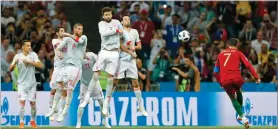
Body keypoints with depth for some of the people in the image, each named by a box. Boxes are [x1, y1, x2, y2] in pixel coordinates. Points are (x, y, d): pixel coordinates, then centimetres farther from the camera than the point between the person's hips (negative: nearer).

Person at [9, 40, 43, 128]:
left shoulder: (33, 54, -3)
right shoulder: (17, 56, -3)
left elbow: (40, 65, -13)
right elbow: (10, 69, -5)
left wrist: (29, 62, -23)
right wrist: (14, 63, -26)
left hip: (32, 83, 1)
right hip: (22, 83, -1)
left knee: (33, 103, 5)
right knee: (22, 102, -13)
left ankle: (33, 121, 26)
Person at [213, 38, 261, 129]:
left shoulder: (221, 54, 22)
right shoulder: (238, 53, 13)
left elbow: (215, 72, 24)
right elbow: (248, 65, 1)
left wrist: (220, 82, 34)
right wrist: (256, 77, 1)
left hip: (225, 80, 1)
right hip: (236, 78, -1)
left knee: (233, 99, 14)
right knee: (238, 92, 29)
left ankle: (243, 117, -5)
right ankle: (240, 115, 29)